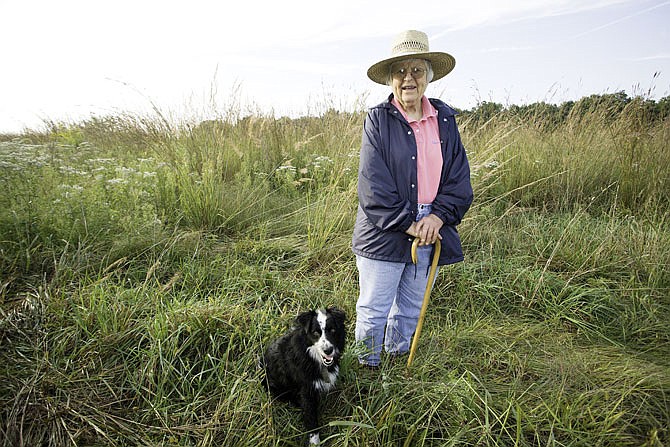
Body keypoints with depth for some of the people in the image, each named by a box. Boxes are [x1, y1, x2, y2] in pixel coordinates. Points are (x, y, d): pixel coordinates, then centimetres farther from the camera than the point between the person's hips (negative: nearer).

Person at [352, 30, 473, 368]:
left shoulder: (445, 119, 6)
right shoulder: (378, 119, -6)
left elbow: (459, 177, 4)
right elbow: (373, 184, -14)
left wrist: (439, 216, -10)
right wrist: (407, 223, -16)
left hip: (430, 231, 5)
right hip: (385, 233, -4)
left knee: (411, 307, 20)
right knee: (374, 308, 7)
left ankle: (399, 360, 41)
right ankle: (368, 367, 27)